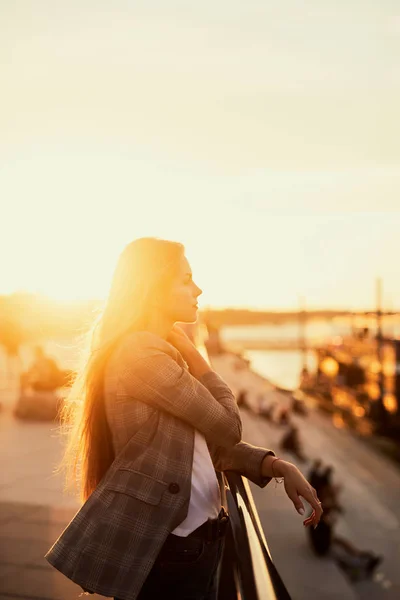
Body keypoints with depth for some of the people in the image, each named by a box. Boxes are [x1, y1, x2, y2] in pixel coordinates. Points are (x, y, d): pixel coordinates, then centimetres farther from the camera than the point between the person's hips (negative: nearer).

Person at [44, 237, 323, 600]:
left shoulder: (166, 353, 13)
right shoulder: (138, 351, -18)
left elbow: (212, 442, 10)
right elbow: (228, 428, -13)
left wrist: (278, 466, -5)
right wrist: (189, 350, -3)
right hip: (163, 550, -9)